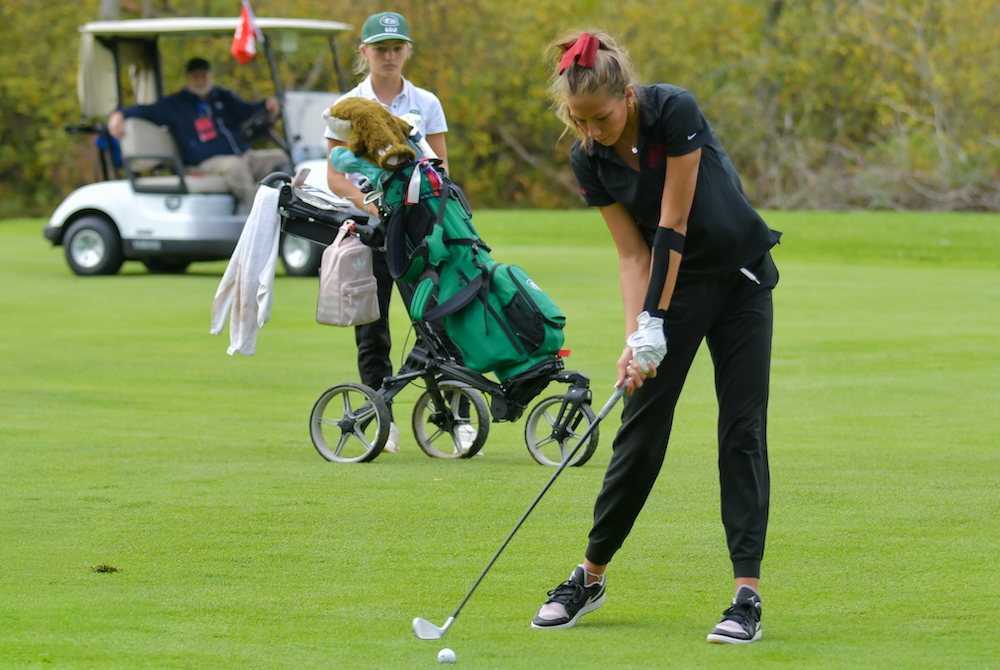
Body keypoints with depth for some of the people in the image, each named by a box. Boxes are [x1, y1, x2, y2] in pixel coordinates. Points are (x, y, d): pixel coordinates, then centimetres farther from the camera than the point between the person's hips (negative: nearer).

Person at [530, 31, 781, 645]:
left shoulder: (675, 111, -24)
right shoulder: (590, 161, -9)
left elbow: (673, 225, -24)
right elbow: (633, 251, -7)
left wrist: (655, 324, -24)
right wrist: (635, 334, -20)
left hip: (742, 277, -3)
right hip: (672, 284, 3)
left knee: (744, 430, -7)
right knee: (642, 427, 1)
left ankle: (748, 595, -9)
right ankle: (591, 577, 14)